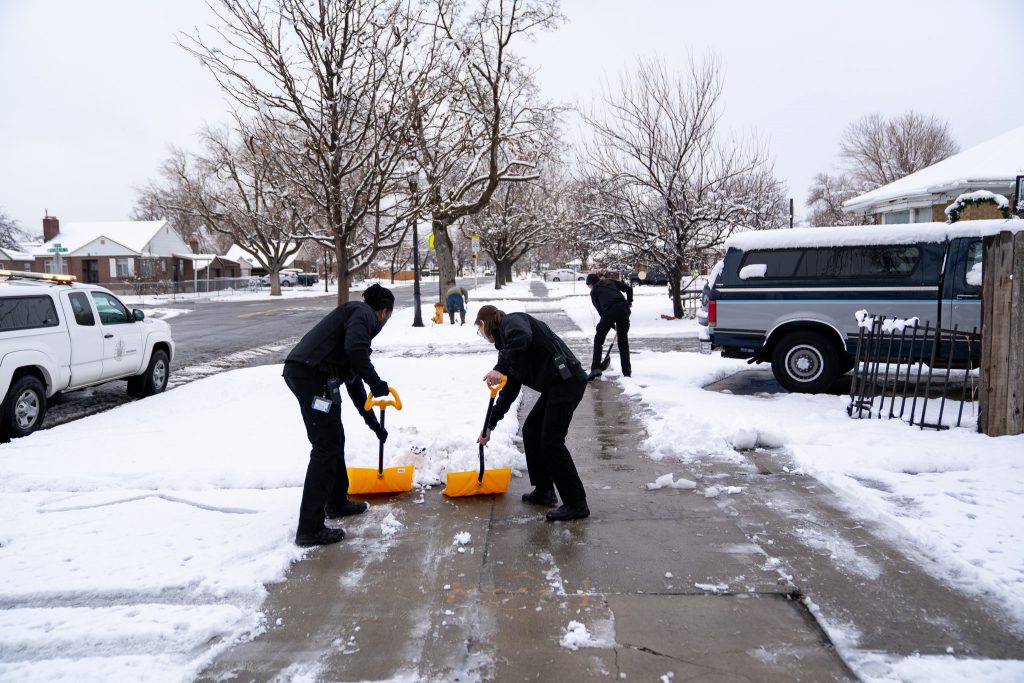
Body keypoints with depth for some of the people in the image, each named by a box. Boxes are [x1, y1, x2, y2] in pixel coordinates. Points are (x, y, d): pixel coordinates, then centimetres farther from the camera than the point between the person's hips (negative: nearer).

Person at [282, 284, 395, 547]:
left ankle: (337, 502, 40)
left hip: (300, 372, 10)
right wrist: (376, 382, -8)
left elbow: (353, 381, 34)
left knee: (334, 440, 23)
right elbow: (355, 349, -22)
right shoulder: (363, 313, 1)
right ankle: (310, 529, 0)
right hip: (313, 375, -10)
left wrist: (373, 423, 38)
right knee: (325, 448, -4)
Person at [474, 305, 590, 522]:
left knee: (551, 442, -7)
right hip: (554, 385, 10)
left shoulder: (512, 322, -3)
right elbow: (509, 391, 23)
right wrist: (490, 425, 25)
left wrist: (500, 369, -24)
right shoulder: (506, 341, 22)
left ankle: (577, 504, 1)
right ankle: (544, 491, 27)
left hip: (566, 380, -10)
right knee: (530, 431, 17)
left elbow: (523, 337, -31)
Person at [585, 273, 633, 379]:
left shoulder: (594, 291, 19)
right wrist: (629, 302, 31)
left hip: (609, 311, -3)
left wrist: (613, 325, 17)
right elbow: (629, 289, 16)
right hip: (623, 308, 3)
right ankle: (627, 371, 15)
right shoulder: (611, 281, 27)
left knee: (598, 339, 11)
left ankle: (595, 368, 0)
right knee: (623, 340, 14)